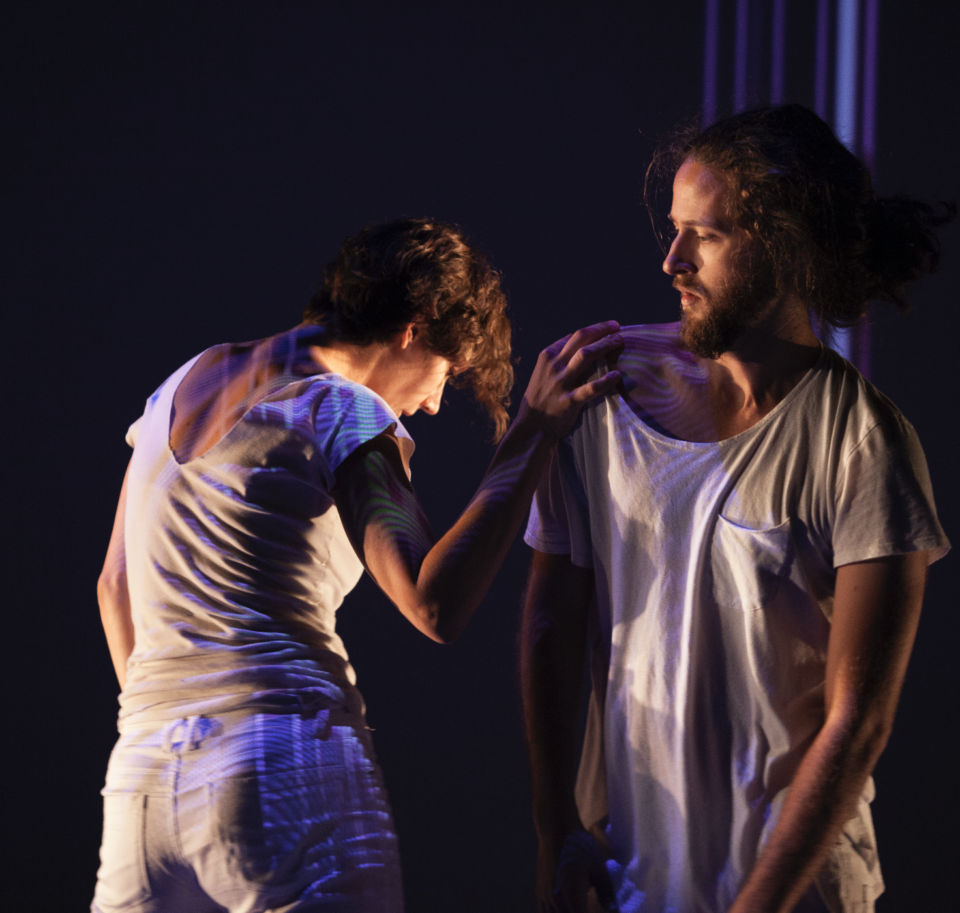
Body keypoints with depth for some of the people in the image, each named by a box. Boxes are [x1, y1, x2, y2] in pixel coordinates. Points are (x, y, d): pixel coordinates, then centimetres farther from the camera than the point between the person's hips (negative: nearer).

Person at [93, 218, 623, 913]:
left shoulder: (185, 385, 18)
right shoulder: (345, 415, -5)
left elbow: (116, 586, 24)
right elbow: (434, 606, -18)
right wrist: (533, 433, -16)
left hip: (139, 769, 7)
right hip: (289, 766, -7)